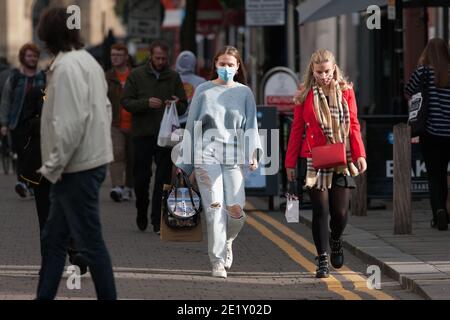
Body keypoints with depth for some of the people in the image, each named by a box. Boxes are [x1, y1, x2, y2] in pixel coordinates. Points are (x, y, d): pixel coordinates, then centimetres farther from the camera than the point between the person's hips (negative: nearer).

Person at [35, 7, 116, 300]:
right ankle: (44, 297, 18)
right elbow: (104, 109, 17)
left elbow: (70, 122, -24)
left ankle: (108, 297, 3)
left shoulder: (67, 66, -16)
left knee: (90, 242, -3)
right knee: (54, 239, 14)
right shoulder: (89, 61, 13)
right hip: (92, 159, 10)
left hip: (77, 168, -10)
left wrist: (53, 166, -15)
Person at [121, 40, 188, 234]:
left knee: (163, 181, -3)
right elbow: (126, 102, -2)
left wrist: (177, 105, -13)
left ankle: (158, 222, 0)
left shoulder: (174, 77, 9)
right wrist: (146, 103, -18)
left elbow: (184, 106, 11)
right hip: (142, 135, -1)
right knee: (141, 178, 3)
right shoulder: (137, 75, 3)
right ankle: (142, 213, 26)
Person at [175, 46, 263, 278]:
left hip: (234, 154, 1)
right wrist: (184, 161, 11)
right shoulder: (204, 90, 12)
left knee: (236, 210, -9)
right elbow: (191, 125, 13)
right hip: (206, 153, -1)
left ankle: (227, 241, 24)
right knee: (215, 207, -11)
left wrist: (253, 154, -5)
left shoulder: (244, 93, 14)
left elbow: (251, 126, 11)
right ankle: (218, 262, -5)